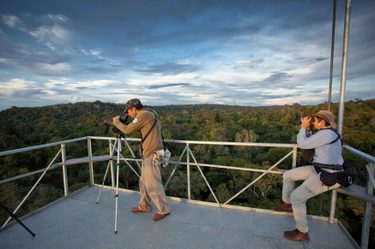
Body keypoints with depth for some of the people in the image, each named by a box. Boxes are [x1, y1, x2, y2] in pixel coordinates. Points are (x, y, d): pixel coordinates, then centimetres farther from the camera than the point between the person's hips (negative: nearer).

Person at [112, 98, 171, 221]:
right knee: (144, 182, 20)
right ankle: (144, 206, 35)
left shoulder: (143, 115, -16)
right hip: (149, 154, 10)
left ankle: (164, 209, 17)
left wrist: (116, 121, 2)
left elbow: (127, 130, -14)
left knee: (153, 185, 1)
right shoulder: (150, 113, 14)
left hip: (152, 155, -10)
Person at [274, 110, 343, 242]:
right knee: (288, 175, 10)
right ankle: (287, 204, 27)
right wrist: (305, 129, 7)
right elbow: (308, 141, 19)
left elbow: (302, 144, -21)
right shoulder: (326, 132, 9)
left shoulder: (326, 133, -23)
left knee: (296, 197, -13)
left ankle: (302, 232, 5)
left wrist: (303, 127, -8)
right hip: (318, 169, 10)